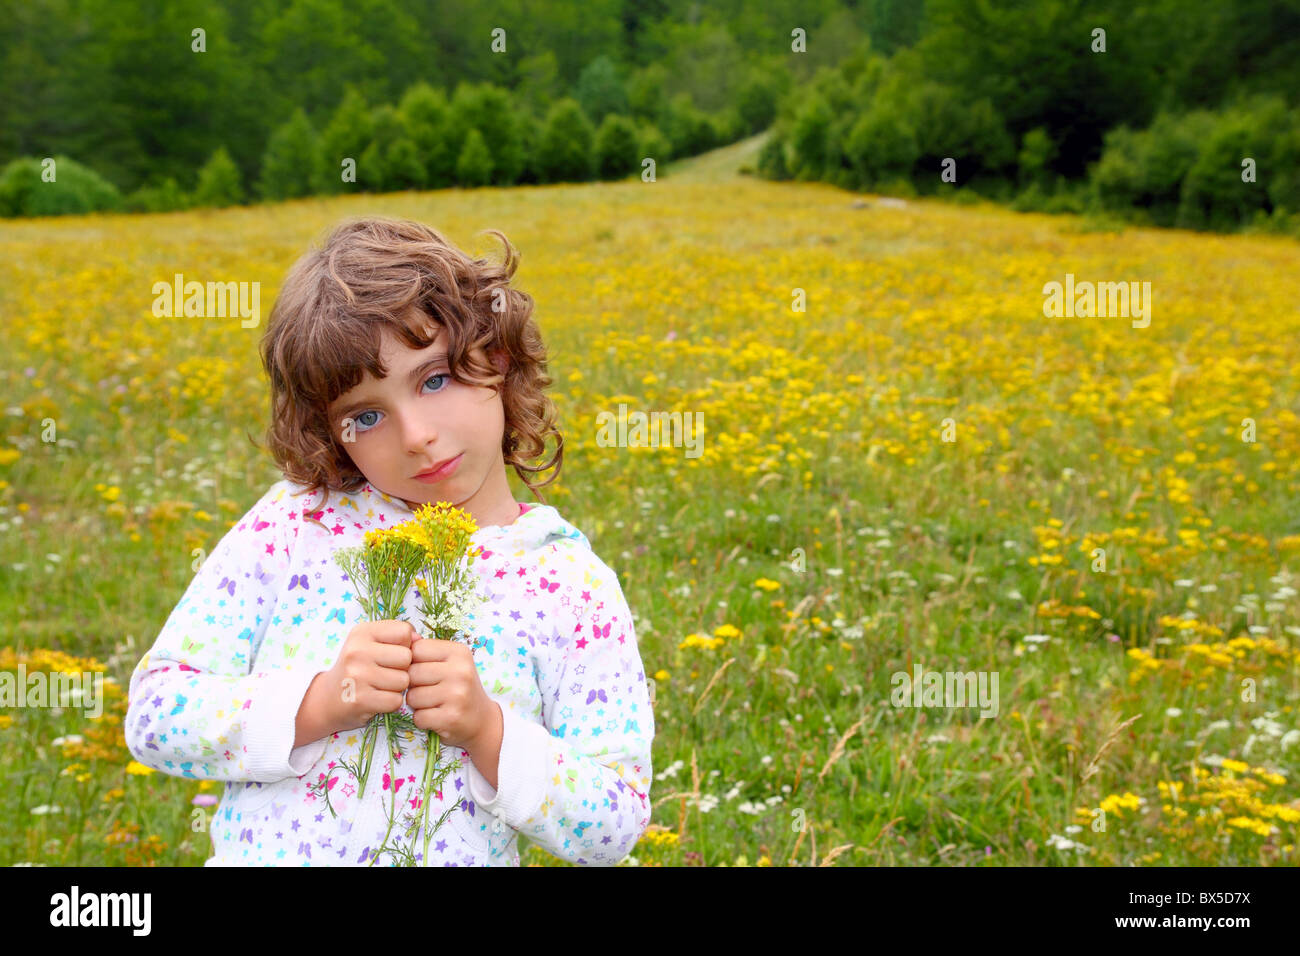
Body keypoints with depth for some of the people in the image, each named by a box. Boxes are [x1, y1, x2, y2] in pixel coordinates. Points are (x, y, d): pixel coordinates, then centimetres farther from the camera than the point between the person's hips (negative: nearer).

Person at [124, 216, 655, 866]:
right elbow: (153, 716, 0)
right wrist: (318, 702, -14)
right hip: (260, 855, 1)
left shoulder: (572, 587, -1)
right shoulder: (293, 520, 0)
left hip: (460, 858, 0)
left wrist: (485, 728, -13)